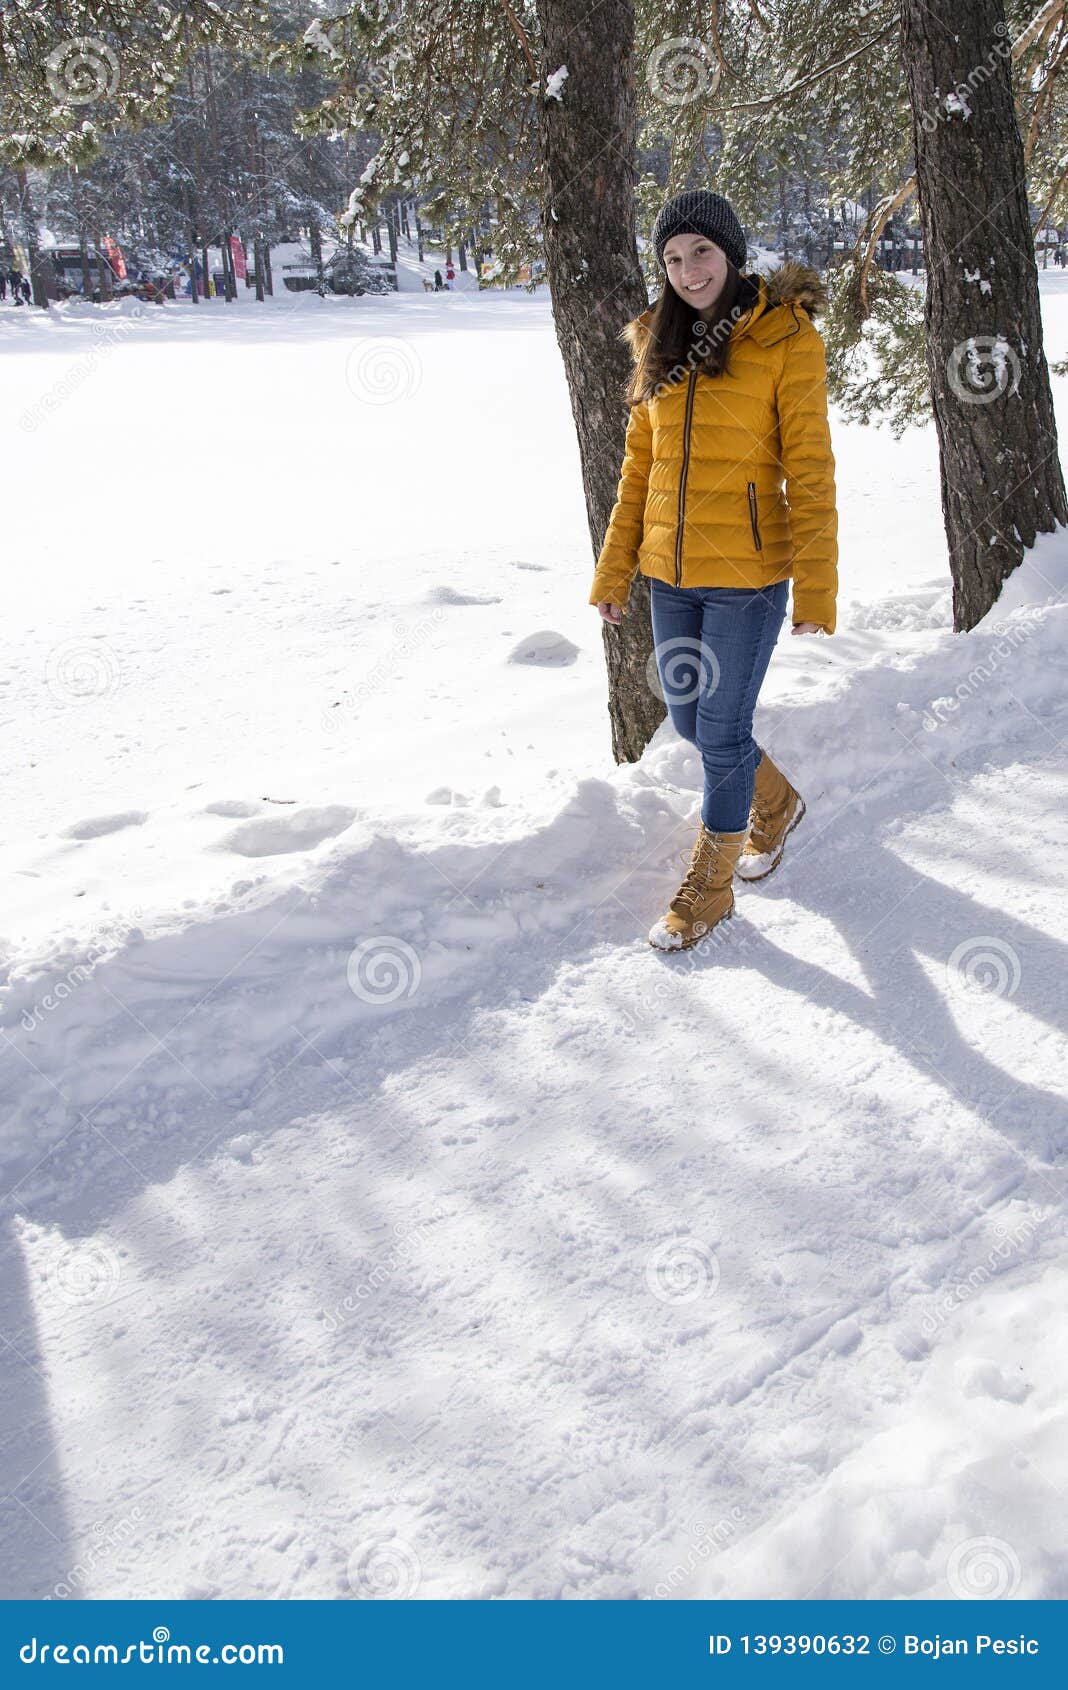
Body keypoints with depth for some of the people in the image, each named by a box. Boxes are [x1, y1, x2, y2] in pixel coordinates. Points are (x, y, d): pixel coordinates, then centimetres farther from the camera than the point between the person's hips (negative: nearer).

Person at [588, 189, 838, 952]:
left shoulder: (786, 338, -8)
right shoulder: (661, 345, 8)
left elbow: (810, 469, -11)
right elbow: (639, 467, 12)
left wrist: (817, 590, -15)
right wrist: (615, 571, 11)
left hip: (747, 573, -6)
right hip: (671, 571, 6)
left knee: (721, 731, 1)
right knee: (689, 718, 16)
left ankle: (709, 888, 20)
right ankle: (776, 803, 44)